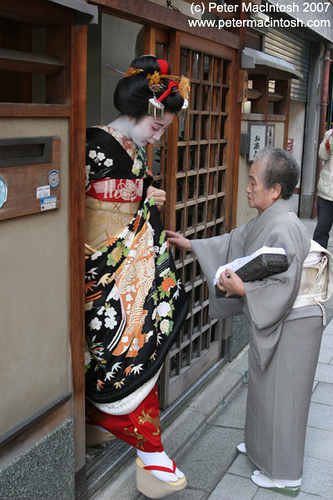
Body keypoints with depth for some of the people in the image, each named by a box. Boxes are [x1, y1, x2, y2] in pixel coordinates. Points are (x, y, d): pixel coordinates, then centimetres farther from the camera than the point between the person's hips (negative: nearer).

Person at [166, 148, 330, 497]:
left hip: (290, 326, -10)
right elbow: (234, 243, 17)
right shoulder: (266, 222, 4)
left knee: (280, 393, 5)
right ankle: (263, 446, 45)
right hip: (273, 321, 10)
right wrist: (191, 245, 19)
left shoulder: (285, 229, -27)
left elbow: (284, 288, -29)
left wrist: (242, 289, -24)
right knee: (266, 387, 24)